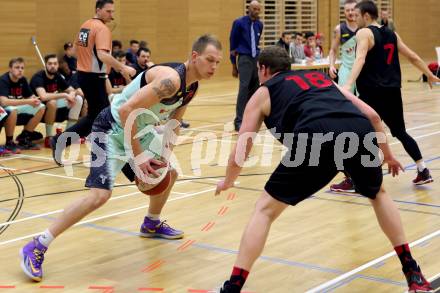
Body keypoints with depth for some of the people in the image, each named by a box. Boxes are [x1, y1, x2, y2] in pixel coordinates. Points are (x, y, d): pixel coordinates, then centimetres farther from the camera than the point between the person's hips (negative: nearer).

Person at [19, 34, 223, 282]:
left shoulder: (192, 87, 2)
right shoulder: (170, 79, -29)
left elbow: (174, 121, 17)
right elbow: (127, 110, -33)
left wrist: (166, 153, 5)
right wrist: (137, 155, -28)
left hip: (140, 129, 10)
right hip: (113, 129, -10)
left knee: (170, 173, 20)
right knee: (100, 195, -21)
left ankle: (152, 225, 45)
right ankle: (37, 247, -13)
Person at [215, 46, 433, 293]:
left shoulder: (263, 93, 28)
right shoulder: (322, 77, 38)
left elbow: (240, 153, 25)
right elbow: (372, 116, 32)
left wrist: (228, 181, 45)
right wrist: (387, 155, 46)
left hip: (318, 137, -4)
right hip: (359, 130, 4)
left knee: (265, 209, 13)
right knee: (378, 194, 34)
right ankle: (413, 273, 36)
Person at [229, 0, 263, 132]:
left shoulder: (259, 24, 9)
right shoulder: (239, 23, -5)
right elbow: (233, 43, -1)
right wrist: (234, 65, 0)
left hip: (257, 59, 6)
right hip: (244, 59, -6)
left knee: (255, 89, 6)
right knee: (244, 88, -16)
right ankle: (239, 121, -16)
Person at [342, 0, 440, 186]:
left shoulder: (364, 33, -7)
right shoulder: (391, 34, 14)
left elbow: (360, 59, -25)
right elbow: (412, 57, 20)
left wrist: (348, 85, -38)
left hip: (373, 92, -7)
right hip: (393, 91, 7)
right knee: (400, 132, 21)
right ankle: (423, 172, 24)